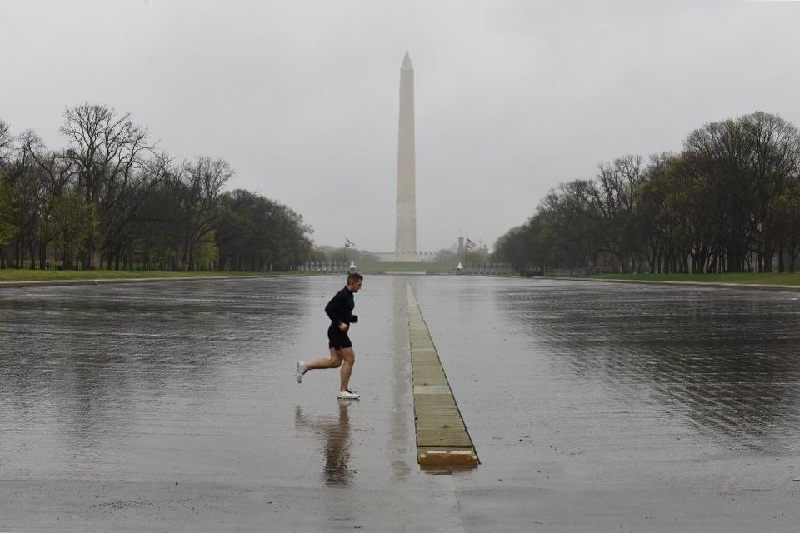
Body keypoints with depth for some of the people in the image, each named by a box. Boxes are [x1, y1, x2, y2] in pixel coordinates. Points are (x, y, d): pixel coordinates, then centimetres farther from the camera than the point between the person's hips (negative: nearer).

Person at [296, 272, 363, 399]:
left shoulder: (349, 295, 15)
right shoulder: (342, 295, -16)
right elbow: (328, 309, -22)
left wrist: (355, 318, 11)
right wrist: (340, 323, -23)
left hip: (337, 332, 10)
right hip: (338, 332, -10)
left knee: (335, 361, 10)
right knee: (349, 359, -5)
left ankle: (304, 366, 15)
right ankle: (343, 391, 4)